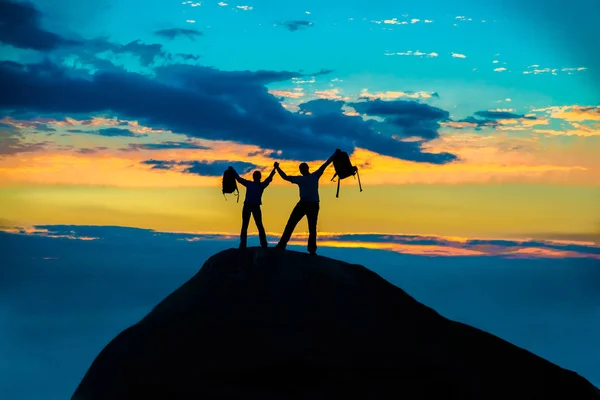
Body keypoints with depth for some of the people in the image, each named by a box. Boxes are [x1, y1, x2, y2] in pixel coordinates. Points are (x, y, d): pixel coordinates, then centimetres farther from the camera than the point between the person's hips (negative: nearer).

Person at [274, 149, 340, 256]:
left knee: (312, 227, 0)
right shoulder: (299, 179, 18)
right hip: (302, 203, 3)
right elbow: (285, 177, 26)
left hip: (313, 204, -3)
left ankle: (312, 250, 1)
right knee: (290, 224, -2)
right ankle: (281, 245, -1)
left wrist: (335, 154, 6)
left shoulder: (315, 175, 10)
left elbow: (325, 164, 8)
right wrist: (277, 168, 24)